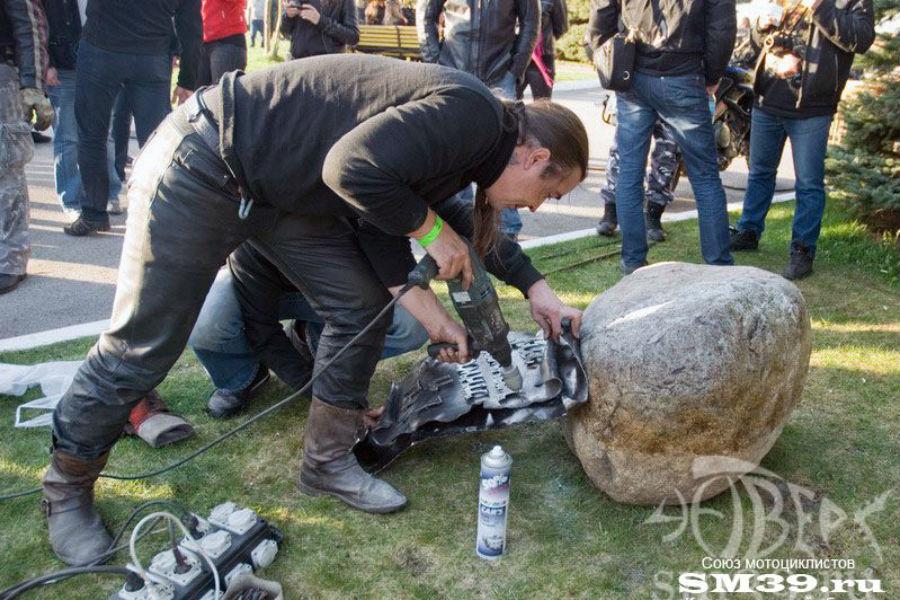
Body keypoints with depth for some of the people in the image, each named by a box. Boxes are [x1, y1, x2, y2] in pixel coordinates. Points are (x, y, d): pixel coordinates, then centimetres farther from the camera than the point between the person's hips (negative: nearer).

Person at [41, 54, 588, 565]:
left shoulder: (471, 147, 8)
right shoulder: (471, 113, -22)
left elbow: (385, 234, 8)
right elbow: (352, 168, -33)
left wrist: (436, 318, 1)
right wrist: (431, 230, -18)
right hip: (204, 167, -9)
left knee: (362, 306, 3)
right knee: (145, 346, 1)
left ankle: (328, 462, 18)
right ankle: (67, 487, 24)